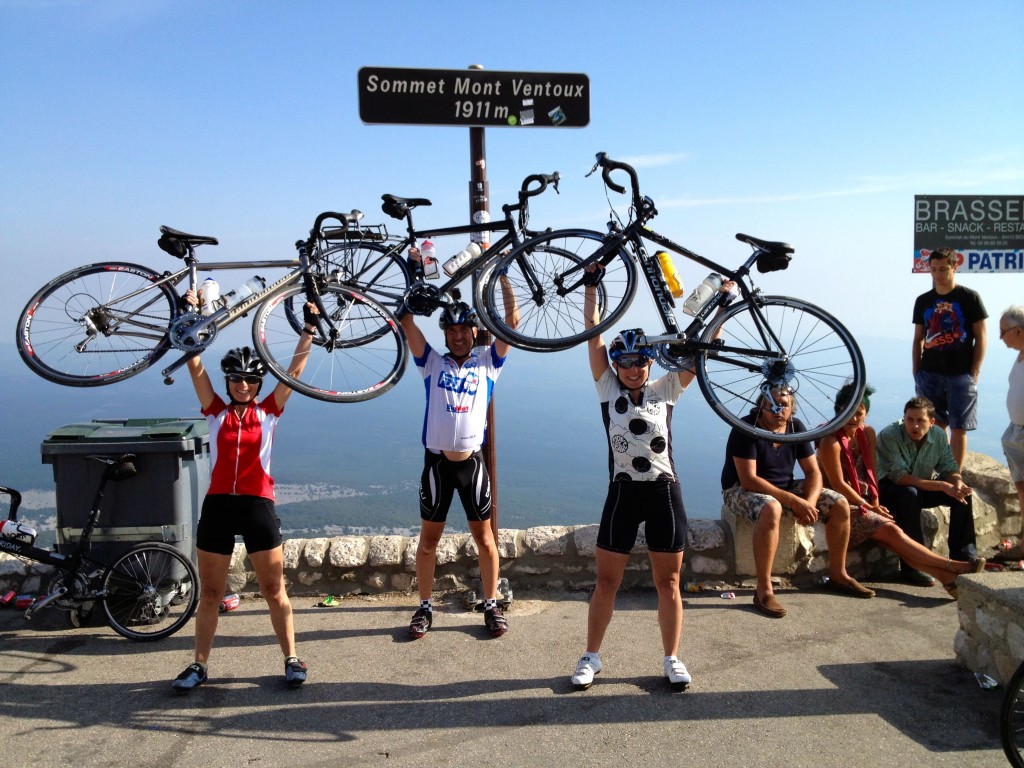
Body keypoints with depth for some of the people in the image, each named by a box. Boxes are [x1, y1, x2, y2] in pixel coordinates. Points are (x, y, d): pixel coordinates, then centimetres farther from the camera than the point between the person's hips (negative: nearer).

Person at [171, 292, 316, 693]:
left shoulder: (268, 412, 2)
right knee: (209, 593, 11)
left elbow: (295, 370, -2)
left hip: (258, 507, -1)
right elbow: (195, 365, -1)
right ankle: (200, 664, 25)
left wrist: (309, 329, -6)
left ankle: (292, 658, 20)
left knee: (274, 590, 7)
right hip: (217, 506, 2)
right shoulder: (216, 411, 5)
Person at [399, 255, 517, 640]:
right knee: (429, 537, 9)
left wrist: (502, 273, -6)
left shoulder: (487, 363, 6)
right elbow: (407, 320, -2)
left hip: (472, 462, 0)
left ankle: (492, 605, 21)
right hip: (436, 461, 0)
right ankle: (425, 607, 23)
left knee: (484, 536, 8)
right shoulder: (433, 363, 6)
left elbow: (512, 321, -2)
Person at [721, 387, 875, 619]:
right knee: (771, 509, -41)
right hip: (741, 490, -7)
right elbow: (748, 479, -28)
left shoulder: (795, 426, -1)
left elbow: (813, 472, 0)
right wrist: (793, 501, -31)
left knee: (840, 504, -5)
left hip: (785, 487, 7)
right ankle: (764, 591, -35)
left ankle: (838, 575, 12)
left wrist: (809, 502, -21)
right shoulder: (746, 428, -21)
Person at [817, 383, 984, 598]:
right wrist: (868, 507, -9)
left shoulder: (868, 434, 6)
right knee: (891, 530, -22)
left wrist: (875, 504, -4)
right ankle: (952, 567, -25)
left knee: (892, 540, -20)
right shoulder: (831, 442, -17)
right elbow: (838, 484, -15)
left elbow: (871, 471, 9)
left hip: (863, 502, 6)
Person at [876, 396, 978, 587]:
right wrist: (943, 486, -36)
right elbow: (900, 477, -31)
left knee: (961, 491, -13)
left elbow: (950, 468, -2)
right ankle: (911, 565, -32)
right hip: (888, 488, -6)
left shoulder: (938, 435, -7)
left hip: (922, 486, 6)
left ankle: (963, 555, -1)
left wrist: (957, 483, -28)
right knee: (909, 494, -37)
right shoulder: (889, 435, -26)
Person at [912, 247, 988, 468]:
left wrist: (975, 372, -7)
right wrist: (916, 371, 6)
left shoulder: (969, 298, -1)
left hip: (961, 375, -3)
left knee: (958, 429, 0)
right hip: (930, 374, 3)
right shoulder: (923, 301, 10)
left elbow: (980, 338, -1)